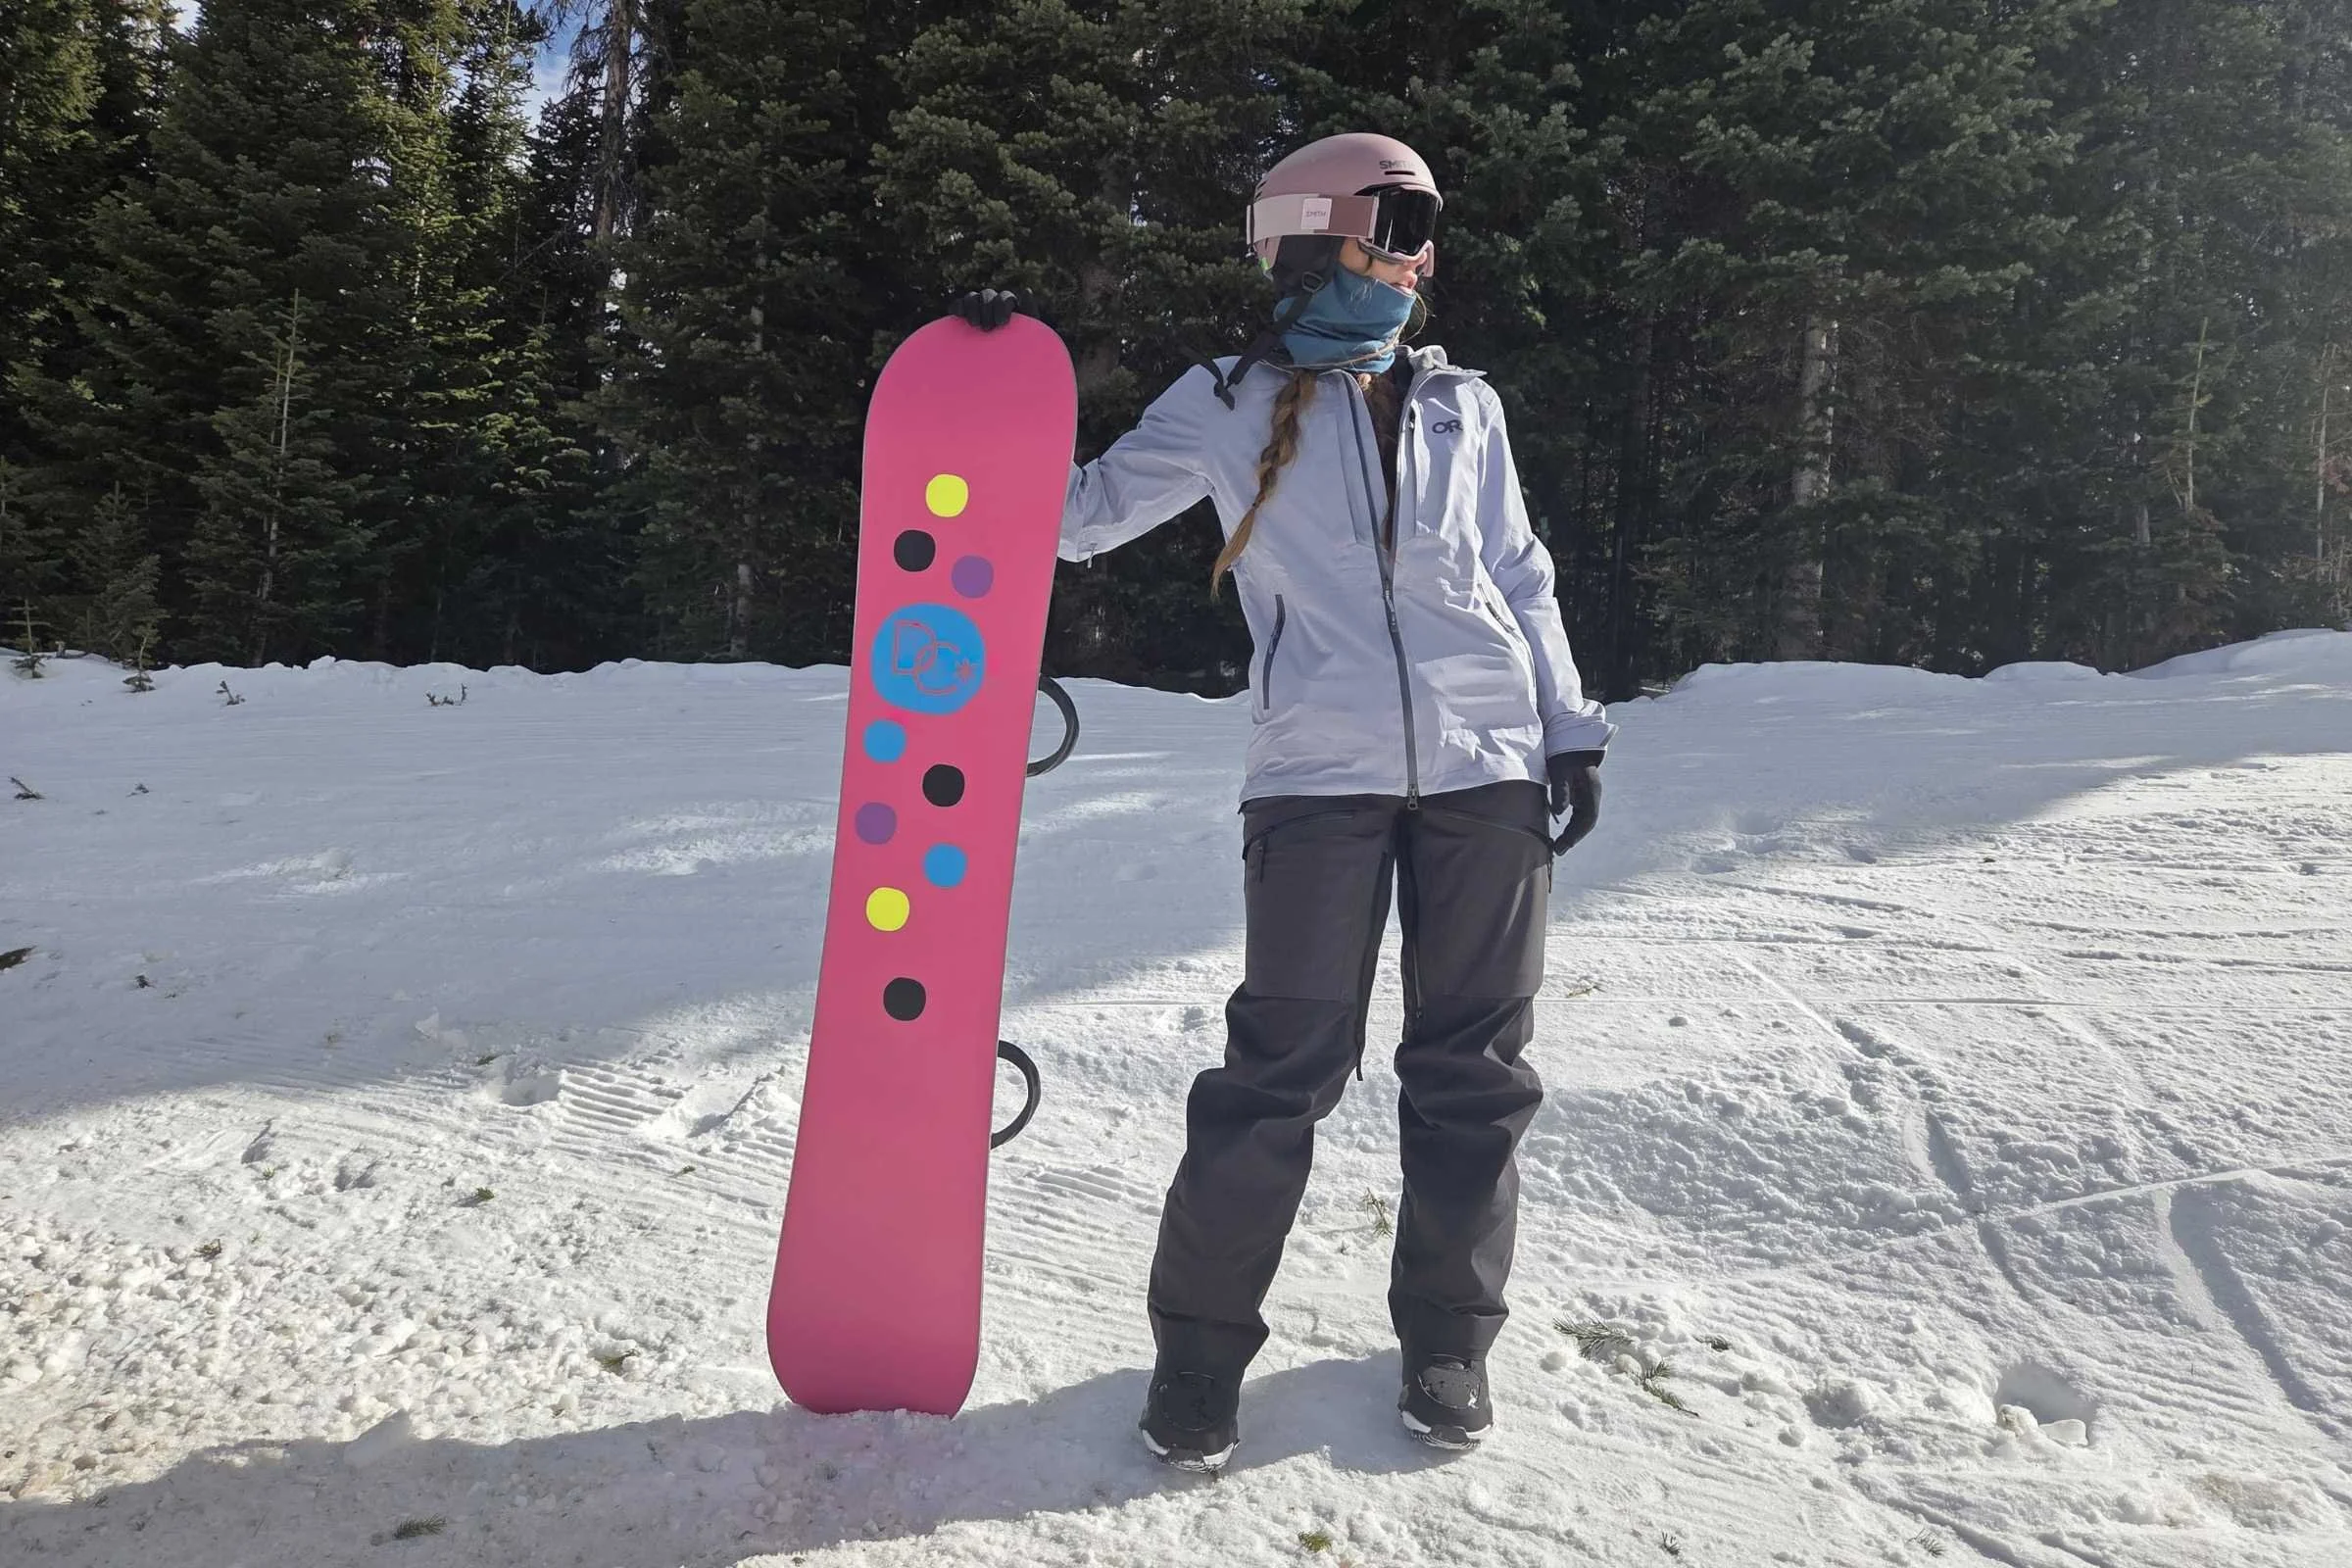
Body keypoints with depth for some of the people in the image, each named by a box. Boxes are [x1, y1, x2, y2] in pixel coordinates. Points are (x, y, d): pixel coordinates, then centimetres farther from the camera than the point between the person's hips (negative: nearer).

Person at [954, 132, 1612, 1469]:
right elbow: (1080, 513, 6)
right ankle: (1201, 1347, 13)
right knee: (1285, 1070, -5)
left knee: (1475, 1067, 7)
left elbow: (1520, 577, 19)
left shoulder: (1462, 404, 16)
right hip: (1318, 772, -3)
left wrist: (1568, 727, 13)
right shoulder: (1231, 404, 7)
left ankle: (1449, 1336, 24)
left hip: (1487, 765, 4)